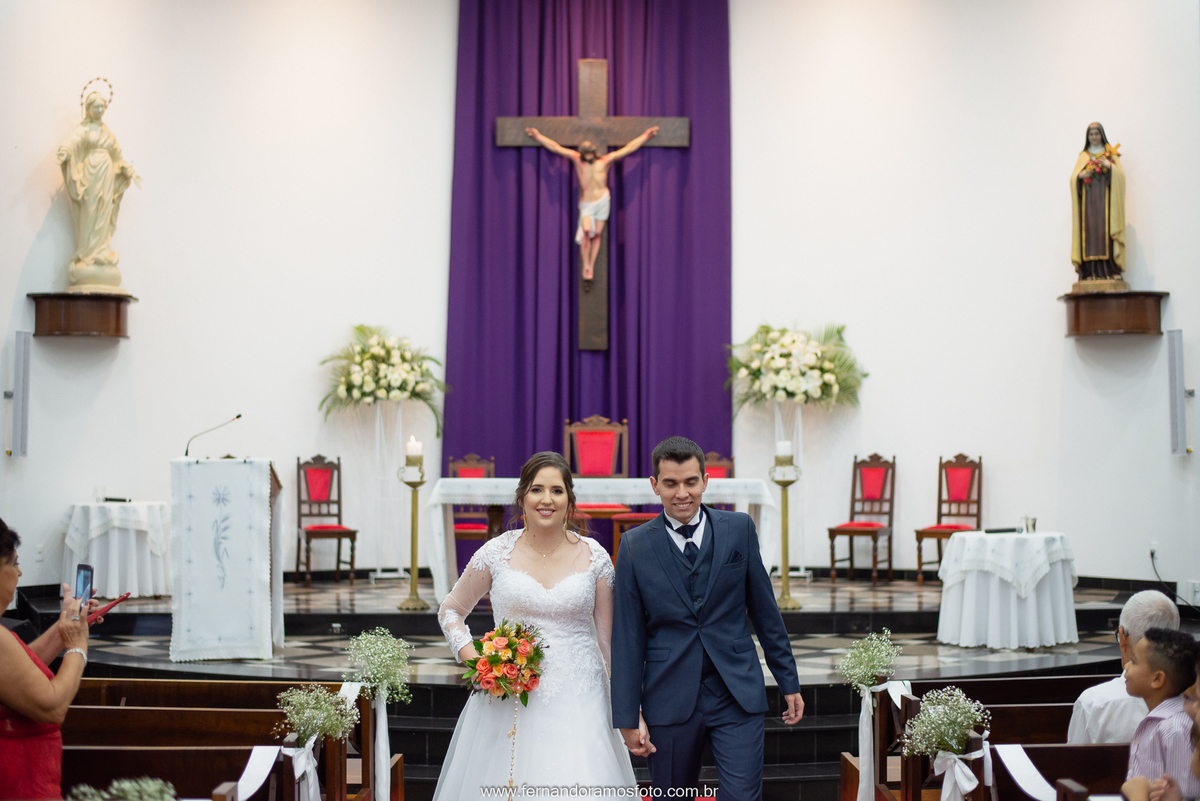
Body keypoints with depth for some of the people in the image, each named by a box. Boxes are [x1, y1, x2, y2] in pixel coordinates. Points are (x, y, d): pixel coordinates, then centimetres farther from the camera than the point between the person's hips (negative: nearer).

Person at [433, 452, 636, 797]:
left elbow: (609, 638, 7)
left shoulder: (594, 557, 2)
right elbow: (450, 610, 13)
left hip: (577, 703, 0)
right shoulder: (497, 553, 1)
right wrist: (472, 659, -3)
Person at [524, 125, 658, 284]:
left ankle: (592, 266, 12)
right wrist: (538, 137, 5)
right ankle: (585, 266, -9)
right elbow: (555, 147, 6)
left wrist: (645, 137, 2)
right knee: (586, 232, -20)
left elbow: (628, 148, 5)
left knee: (597, 235, 3)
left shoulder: (605, 161, 4)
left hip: (603, 200, 1)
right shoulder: (577, 159, 4)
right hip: (586, 204, -1)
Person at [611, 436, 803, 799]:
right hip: (670, 699, 0)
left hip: (737, 695, 0)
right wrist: (628, 716, -2)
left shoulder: (739, 528, 3)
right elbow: (627, 637, 0)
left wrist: (788, 682, 9)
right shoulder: (635, 546, -1)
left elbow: (765, 610, 8)